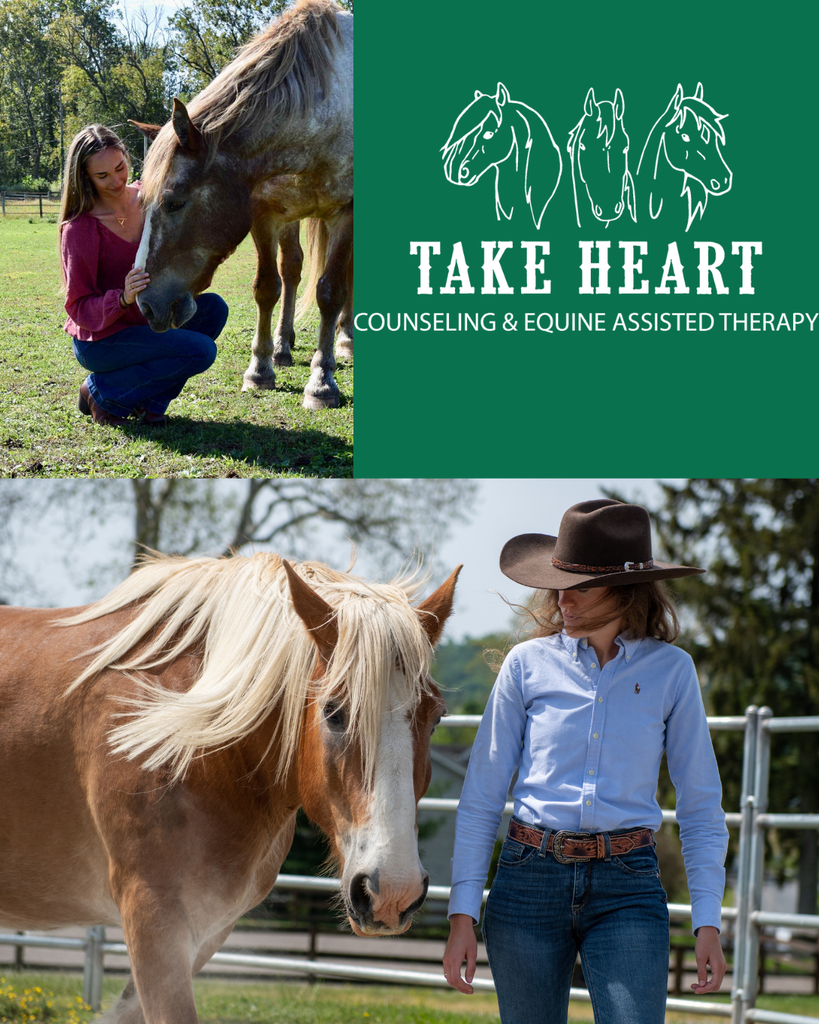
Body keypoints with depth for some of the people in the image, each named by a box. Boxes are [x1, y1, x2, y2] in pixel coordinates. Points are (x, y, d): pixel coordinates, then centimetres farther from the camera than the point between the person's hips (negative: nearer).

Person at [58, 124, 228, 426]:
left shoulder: (145, 198, -2)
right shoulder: (79, 229, -22)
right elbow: (78, 307, -22)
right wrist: (123, 299, -40)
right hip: (100, 341, -7)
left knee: (213, 308, -10)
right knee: (200, 350, -21)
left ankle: (150, 401, 0)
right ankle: (103, 392, -5)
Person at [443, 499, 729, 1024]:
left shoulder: (671, 671, 3)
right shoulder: (528, 665, 3)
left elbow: (701, 804, 7)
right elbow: (481, 797, 6)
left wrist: (708, 921, -1)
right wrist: (463, 914, 0)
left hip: (628, 888, -1)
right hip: (529, 880, 1)